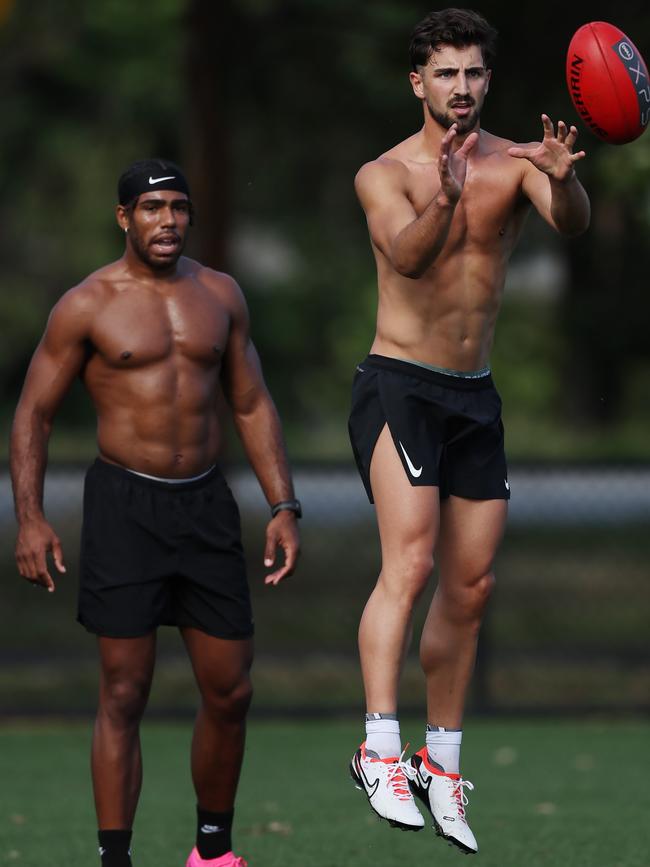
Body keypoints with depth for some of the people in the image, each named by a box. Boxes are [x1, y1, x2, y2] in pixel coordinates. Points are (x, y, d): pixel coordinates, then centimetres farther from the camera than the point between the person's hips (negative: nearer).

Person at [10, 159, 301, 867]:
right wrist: (29, 518, -10)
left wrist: (283, 507, 7)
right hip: (124, 506, -4)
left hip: (206, 503, 4)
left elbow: (252, 405, 15)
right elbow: (33, 412, 0)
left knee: (230, 692, 5)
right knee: (124, 694, -5)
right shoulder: (87, 305, -4)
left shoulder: (219, 295, 8)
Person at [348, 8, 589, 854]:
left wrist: (564, 179, -42)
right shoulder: (385, 174, -7)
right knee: (409, 562, -22)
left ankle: (442, 762, 21)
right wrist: (446, 200, -45)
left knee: (471, 587, 8)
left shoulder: (511, 163, 0)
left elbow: (572, 222, -20)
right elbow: (409, 255, -26)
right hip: (399, 387, -5)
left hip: (475, 397, 5)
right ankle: (380, 751, -27)